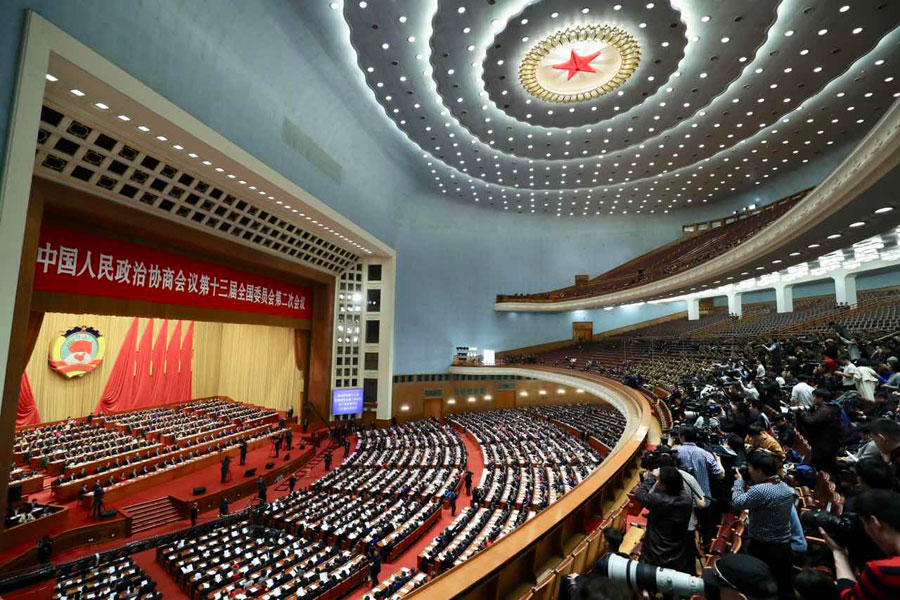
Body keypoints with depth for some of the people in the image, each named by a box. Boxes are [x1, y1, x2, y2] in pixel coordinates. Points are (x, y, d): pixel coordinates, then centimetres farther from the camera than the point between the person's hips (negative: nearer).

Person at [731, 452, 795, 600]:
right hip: (784, 547, 7)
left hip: (762, 549, -7)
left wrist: (739, 481, -3)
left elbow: (737, 503, -15)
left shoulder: (759, 490, -28)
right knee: (785, 588, 19)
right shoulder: (787, 488, 0)